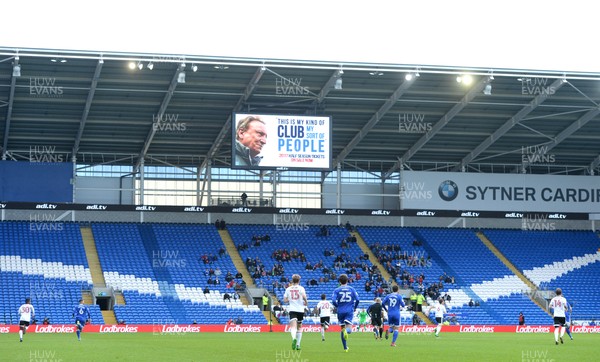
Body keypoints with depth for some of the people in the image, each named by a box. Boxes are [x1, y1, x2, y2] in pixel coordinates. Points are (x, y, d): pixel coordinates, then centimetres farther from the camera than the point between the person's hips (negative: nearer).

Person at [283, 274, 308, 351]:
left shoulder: (288, 289, 7)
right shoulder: (301, 288, 0)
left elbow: (285, 300, 7)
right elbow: (304, 296, -17)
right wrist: (306, 302, 2)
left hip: (292, 310, 0)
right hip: (300, 310, 0)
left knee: (293, 326, -16)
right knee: (299, 327, 18)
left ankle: (294, 338, -47)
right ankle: (298, 344, 18)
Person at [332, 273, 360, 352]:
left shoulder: (337, 290, 1)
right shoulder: (352, 289, 5)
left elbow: (333, 301, -11)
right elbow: (357, 300, -1)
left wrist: (337, 306, 10)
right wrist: (354, 307, 17)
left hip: (340, 311, 1)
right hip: (349, 311, -1)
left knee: (342, 328, 14)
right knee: (349, 330, -7)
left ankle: (345, 347, 18)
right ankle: (346, 331, -45)